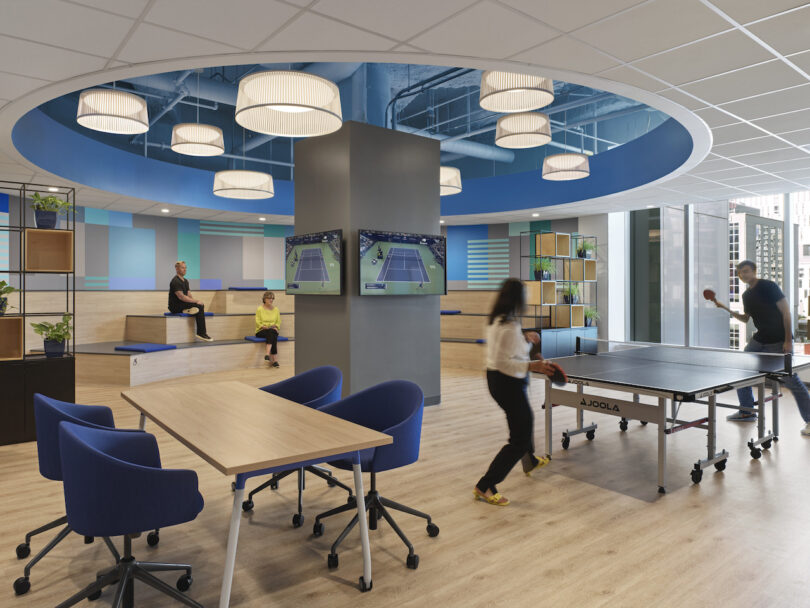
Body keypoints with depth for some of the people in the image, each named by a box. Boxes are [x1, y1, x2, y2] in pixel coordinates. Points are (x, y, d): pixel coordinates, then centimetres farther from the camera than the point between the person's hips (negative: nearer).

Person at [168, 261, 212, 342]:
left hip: (182, 304, 9)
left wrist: (195, 301, -5)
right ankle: (201, 334, -22)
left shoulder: (185, 281, 14)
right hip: (175, 307, -9)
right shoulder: (176, 281, -16)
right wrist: (196, 301, -22)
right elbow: (181, 297, -25)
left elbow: (189, 295, 14)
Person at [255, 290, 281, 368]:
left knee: (272, 332, -35)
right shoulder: (260, 309, 4)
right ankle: (274, 359, -43)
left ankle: (267, 353, -48)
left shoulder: (276, 309, 14)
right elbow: (258, 322, -2)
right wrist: (264, 326, -18)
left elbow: (278, 322, 12)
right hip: (261, 331, -2)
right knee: (271, 332, -36)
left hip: (273, 331, 3)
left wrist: (275, 327, -9)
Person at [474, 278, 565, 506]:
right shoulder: (510, 326, -26)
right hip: (509, 384, -10)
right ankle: (485, 487, -1)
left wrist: (525, 339, 15)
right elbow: (503, 362, -28)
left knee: (525, 419, 33)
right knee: (520, 439, -2)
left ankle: (530, 462, 57)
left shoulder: (496, 320, 3)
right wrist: (532, 366, -34)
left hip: (495, 378, 10)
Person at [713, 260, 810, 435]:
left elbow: (786, 312, -14)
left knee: (791, 380, -8)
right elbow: (745, 318, 20)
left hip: (779, 341, -8)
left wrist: (788, 340, -18)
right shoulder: (747, 295, 10)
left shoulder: (768, 286, -12)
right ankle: (747, 411, 19)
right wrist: (727, 309, 4)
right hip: (760, 340, 8)